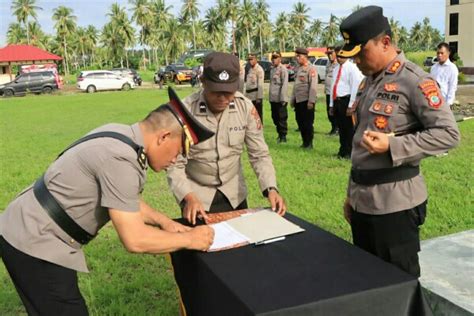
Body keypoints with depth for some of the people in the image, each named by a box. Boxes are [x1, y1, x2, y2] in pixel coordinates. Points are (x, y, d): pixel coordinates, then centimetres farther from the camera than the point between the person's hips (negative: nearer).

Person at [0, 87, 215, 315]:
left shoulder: (121, 136, 2)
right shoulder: (120, 159, -27)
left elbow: (124, 200, 17)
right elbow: (135, 240, -27)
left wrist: (163, 221, 8)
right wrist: (189, 239, -15)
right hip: (33, 243, -10)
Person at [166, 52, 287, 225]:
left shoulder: (246, 107, -13)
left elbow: (259, 154, -7)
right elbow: (175, 165, -18)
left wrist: (271, 189, -22)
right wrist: (188, 197, -33)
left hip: (234, 193, 3)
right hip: (197, 195, -3)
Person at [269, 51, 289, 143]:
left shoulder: (283, 69, -9)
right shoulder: (272, 69, 15)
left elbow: (284, 84, -15)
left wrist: (283, 98, -19)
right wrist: (270, 97, 15)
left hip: (280, 99, -8)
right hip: (273, 99, 8)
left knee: (282, 118, -2)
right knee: (275, 117, 13)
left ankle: (283, 136, 5)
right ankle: (279, 134, 25)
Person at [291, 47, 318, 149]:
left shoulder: (311, 69, -9)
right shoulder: (298, 69, 16)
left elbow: (313, 86, -16)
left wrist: (311, 101, -21)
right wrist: (293, 99, 18)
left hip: (306, 100, -8)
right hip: (298, 100, 8)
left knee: (308, 123, -1)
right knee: (300, 122, 12)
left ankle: (309, 144, 9)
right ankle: (304, 143, 22)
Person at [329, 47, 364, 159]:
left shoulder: (351, 67, -8)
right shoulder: (336, 68, 17)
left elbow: (355, 87, -13)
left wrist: (350, 106, -16)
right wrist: (331, 104, 16)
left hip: (345, 101, -7)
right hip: (336, 101, 7)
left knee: (348, 128, -1)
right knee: (341, 128, 14)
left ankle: (349, 153, 8)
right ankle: (342, 151, 24)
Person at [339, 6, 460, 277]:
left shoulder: (414, 80, -13)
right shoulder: (368, 81, 13)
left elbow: (448, 134, -17)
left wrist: (392, 146, -24)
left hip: (395, 202, -8)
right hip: (362, 199, 8)